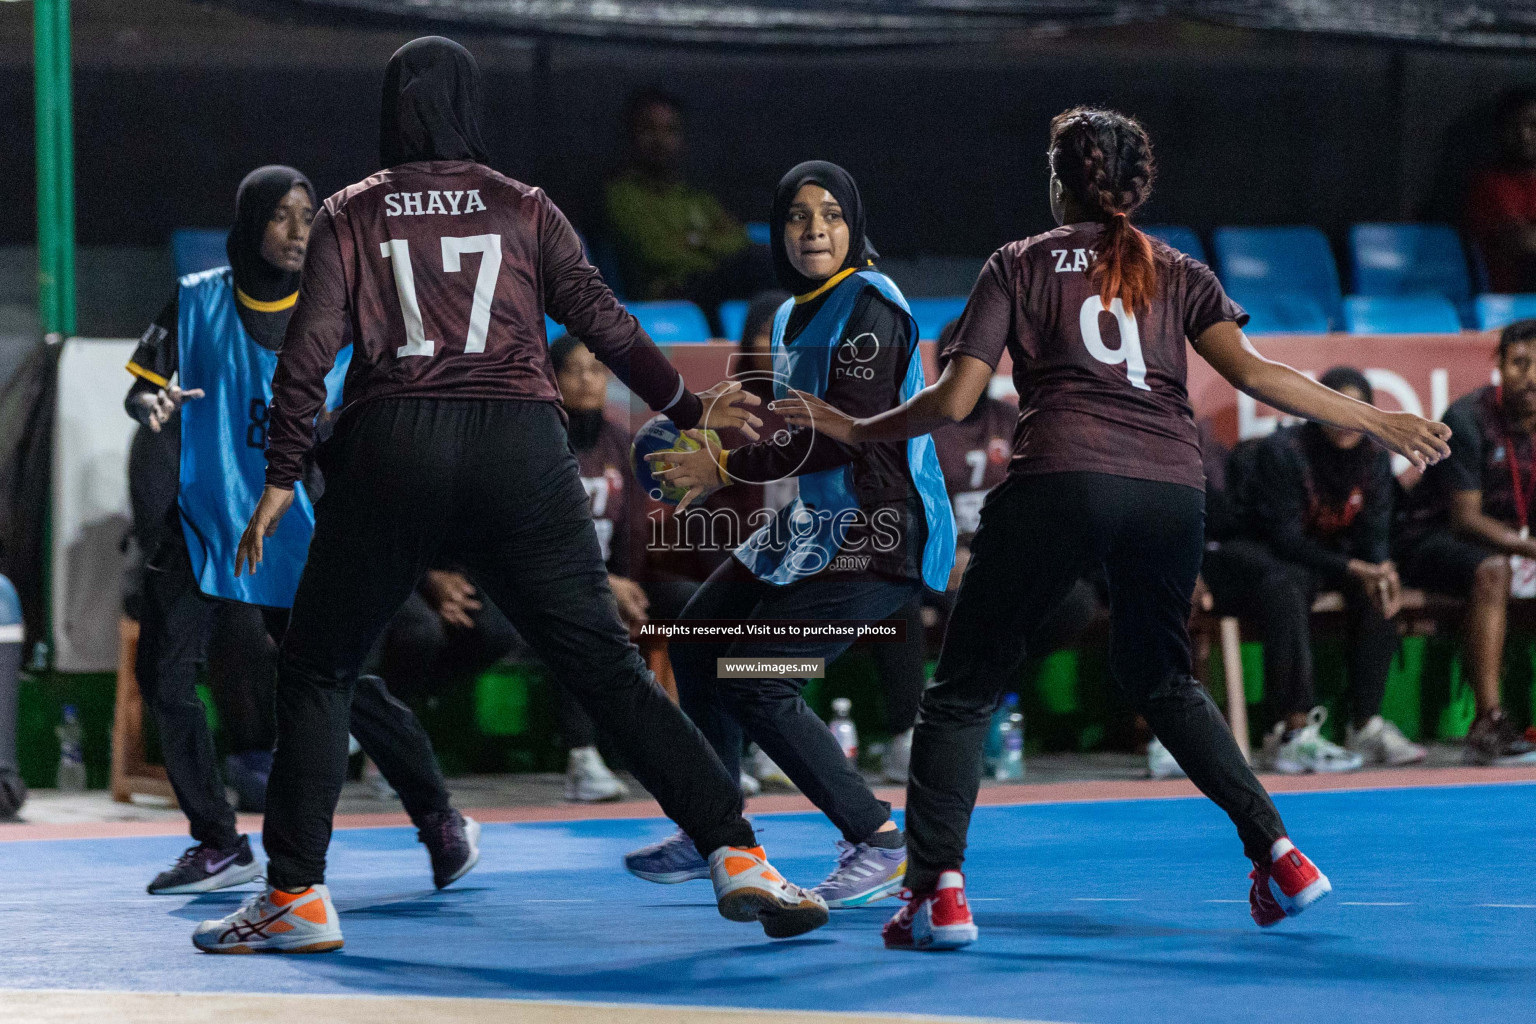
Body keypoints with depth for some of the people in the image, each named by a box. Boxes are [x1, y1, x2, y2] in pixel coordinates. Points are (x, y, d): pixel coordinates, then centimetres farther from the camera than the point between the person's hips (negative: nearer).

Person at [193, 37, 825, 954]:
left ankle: (297, 896, 7)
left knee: (318, 671, 12)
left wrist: (282, 477, 6)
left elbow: (309, 352, 3)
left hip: (391, 451, -1)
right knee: (607, 665, 2)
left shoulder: (350, 216, 11)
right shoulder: (525, 209, 13)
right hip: (521, 448, 1)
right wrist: (686, 406, 15)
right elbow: (601, 318, 6)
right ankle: (737, 854, -5)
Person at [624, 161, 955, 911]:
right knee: (699, 642, 17)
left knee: (757, 684, -16)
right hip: (817, 523, 10)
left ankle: (880, 846, -9)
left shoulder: (869, 305, -16)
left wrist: (728, 469, -18)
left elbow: (847, 434, -23)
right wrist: (716, 460, 9)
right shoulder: (794, 314, 13)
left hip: (879, 531, -10)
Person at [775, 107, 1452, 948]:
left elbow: (953, 400, 8)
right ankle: (1277, 853, 17)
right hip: (1171, 491, 3)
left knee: (962, 688, 6)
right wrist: (1374, 422, 11)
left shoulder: (1018, 265, 15)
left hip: (1059, 481, -3)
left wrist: (854, 430, 23)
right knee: (1160, 682, 26)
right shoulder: (1179, 274, 19)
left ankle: (937, 890, -8)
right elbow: (1252, 375, 5)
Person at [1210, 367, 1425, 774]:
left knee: (1378, 590, -18)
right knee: (1288, 586, -38)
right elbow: (1285, 538, -23)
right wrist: (1352, 568, -33)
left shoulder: (1375, 458, -1)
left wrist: (1382, 568, -26)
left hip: (1322, 554, 7)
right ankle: (1293, 732, -44)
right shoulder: (1282, 451, -21)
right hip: (1249, 552, -7)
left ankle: (1366, 724, -17)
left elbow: (1373, 534, -1)